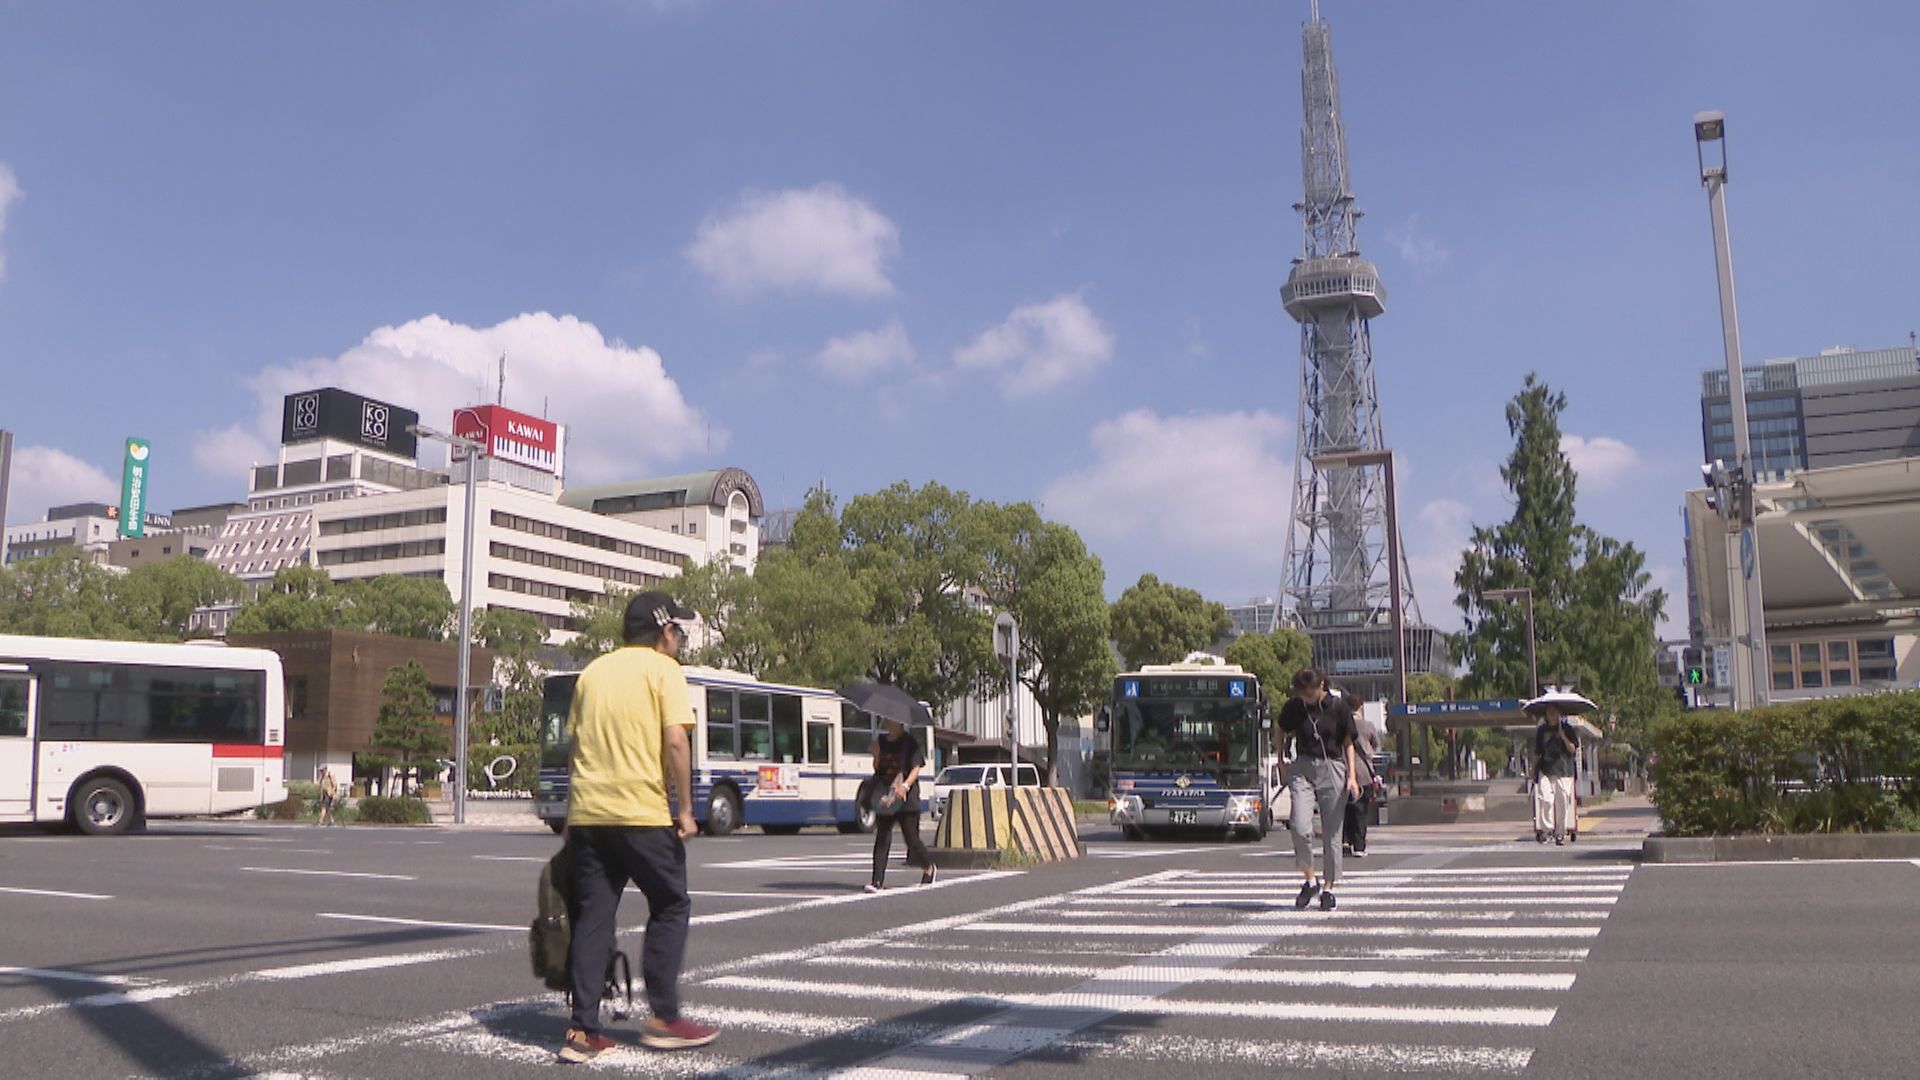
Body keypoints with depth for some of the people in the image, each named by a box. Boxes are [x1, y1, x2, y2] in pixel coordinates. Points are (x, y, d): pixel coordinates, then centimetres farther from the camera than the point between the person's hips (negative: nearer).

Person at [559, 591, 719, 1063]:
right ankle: (663, 1018, 11)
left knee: (591, 917, 9)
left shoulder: (593, 671, 16)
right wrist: (686, 808, -7)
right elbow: (675, 741, -12)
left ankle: (582, 1030, 7)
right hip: (641, 812, -5)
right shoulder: (663, 669, -2)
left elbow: (574, 744, 17)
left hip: (587, 812, 6)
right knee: (670, 908, 10)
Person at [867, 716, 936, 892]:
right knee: (882, 838, -4)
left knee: (911, 838, 2)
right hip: (884, 798, 4)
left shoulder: (910, 742, -5)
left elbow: (916, 768, -10)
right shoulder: (881, 741, 11)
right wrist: (876, 755, -4)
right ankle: (878, 880, -6)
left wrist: (905, 785, -26)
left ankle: (929, 868, 28)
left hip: (906, 798, -4)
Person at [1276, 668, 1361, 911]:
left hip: (1333, 769, -1)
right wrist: (1281, 764, 12)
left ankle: (1328, 888, 15)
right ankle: (1310, 880, 5)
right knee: (1300, 828, -15)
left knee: (1331, 833, 2)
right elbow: (1282, 734, 19)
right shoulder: (1293, 707, 2)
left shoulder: (1338, 707, -2)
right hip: (1303, 768, 1)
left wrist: (1352, 776, -2)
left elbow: (1348, 743, 6)